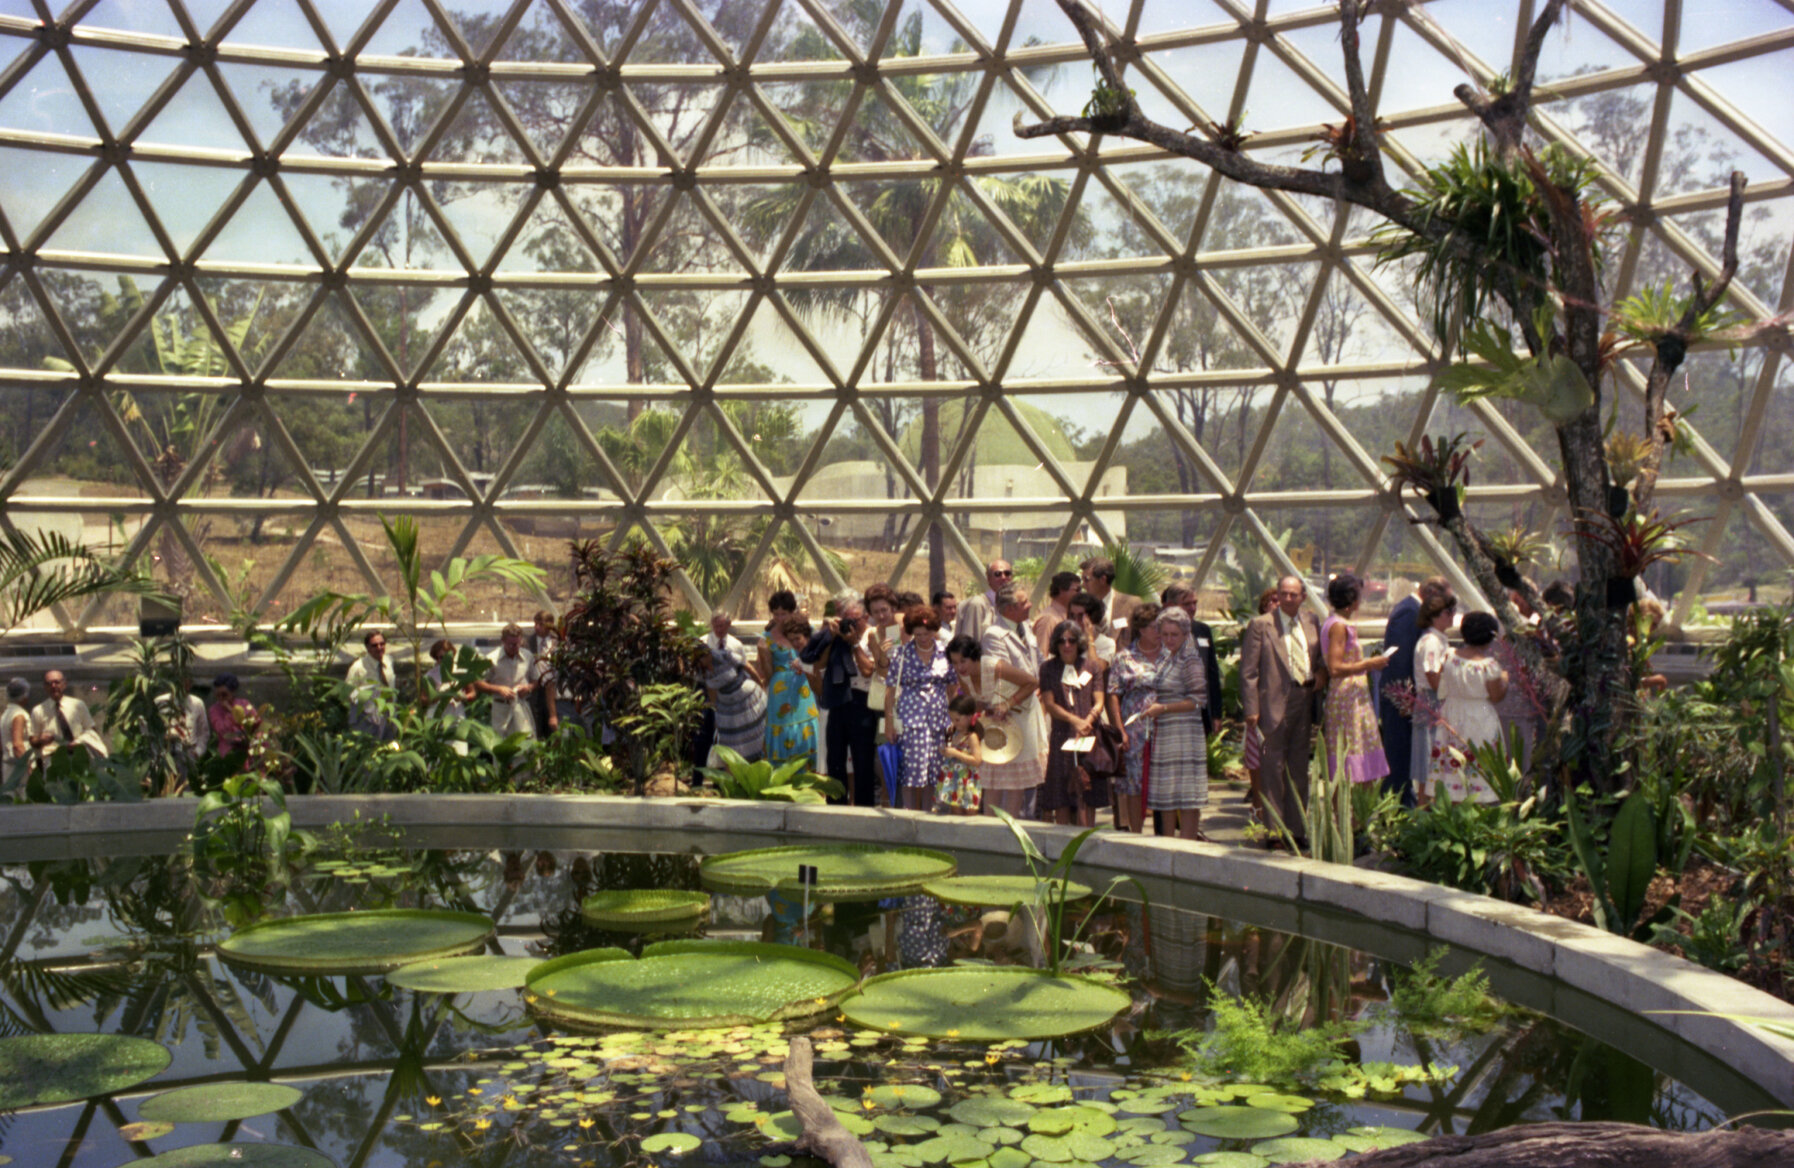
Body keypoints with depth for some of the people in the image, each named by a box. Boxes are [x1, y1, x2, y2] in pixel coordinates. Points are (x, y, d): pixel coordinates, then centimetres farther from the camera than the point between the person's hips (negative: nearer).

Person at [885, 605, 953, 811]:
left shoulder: (944, 652, 5)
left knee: (933, 771, 4)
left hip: (938, 718, 2)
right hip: (910, 718, -2)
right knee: (913, 770, -7)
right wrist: (889, 723, -4)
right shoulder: (902, 653, -1)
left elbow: (953, 687, 11)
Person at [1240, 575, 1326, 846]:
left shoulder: (1312, 623, 10)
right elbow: (1248, 671, -6)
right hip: (1275, 704, -5)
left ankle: (1297, 828, 20)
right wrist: (1251, 709, -12)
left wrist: (1321, 670, 0)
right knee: (1273, 769, -1)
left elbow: (1320, 657, 24)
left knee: (1299, 769, 11)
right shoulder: (1260, 625, -3)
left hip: (1305, 701, 5)